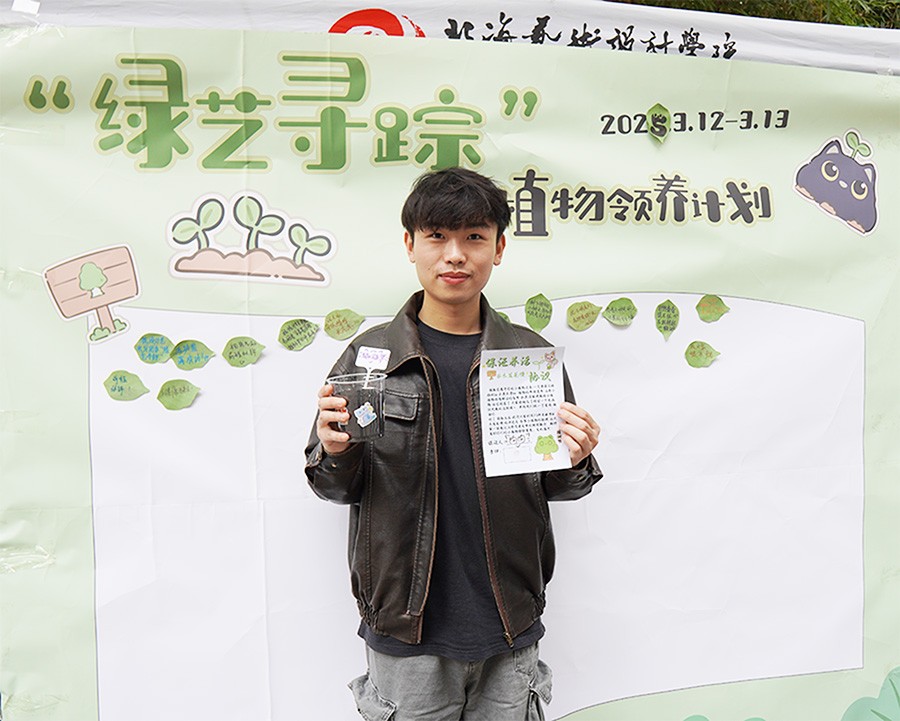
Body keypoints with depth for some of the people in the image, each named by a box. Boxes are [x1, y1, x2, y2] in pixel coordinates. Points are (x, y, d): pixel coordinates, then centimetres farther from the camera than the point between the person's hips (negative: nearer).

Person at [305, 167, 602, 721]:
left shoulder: (532, 356, 1)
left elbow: (556, 487, 8)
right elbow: (336, 487, 4)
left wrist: (574, 463, -13)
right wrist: (335, 454, -17)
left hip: (509, 632, 1)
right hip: (405, 632, -1)